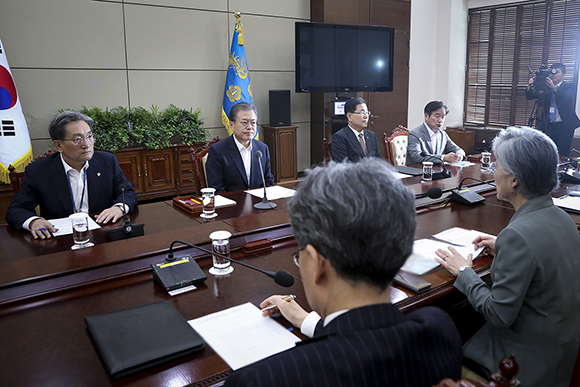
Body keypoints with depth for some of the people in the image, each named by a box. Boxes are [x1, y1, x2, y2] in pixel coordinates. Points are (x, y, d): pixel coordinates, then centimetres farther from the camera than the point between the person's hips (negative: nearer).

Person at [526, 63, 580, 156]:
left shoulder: (569, 86, 3)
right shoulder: (546, 87, 11)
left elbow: (567, 97, -18)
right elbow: (530, 96, 4)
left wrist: (554, 88, -33)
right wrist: (530, 86, -16)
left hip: (564, 126, -3)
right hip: (548, 126, 3)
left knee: (562, 155, -7)